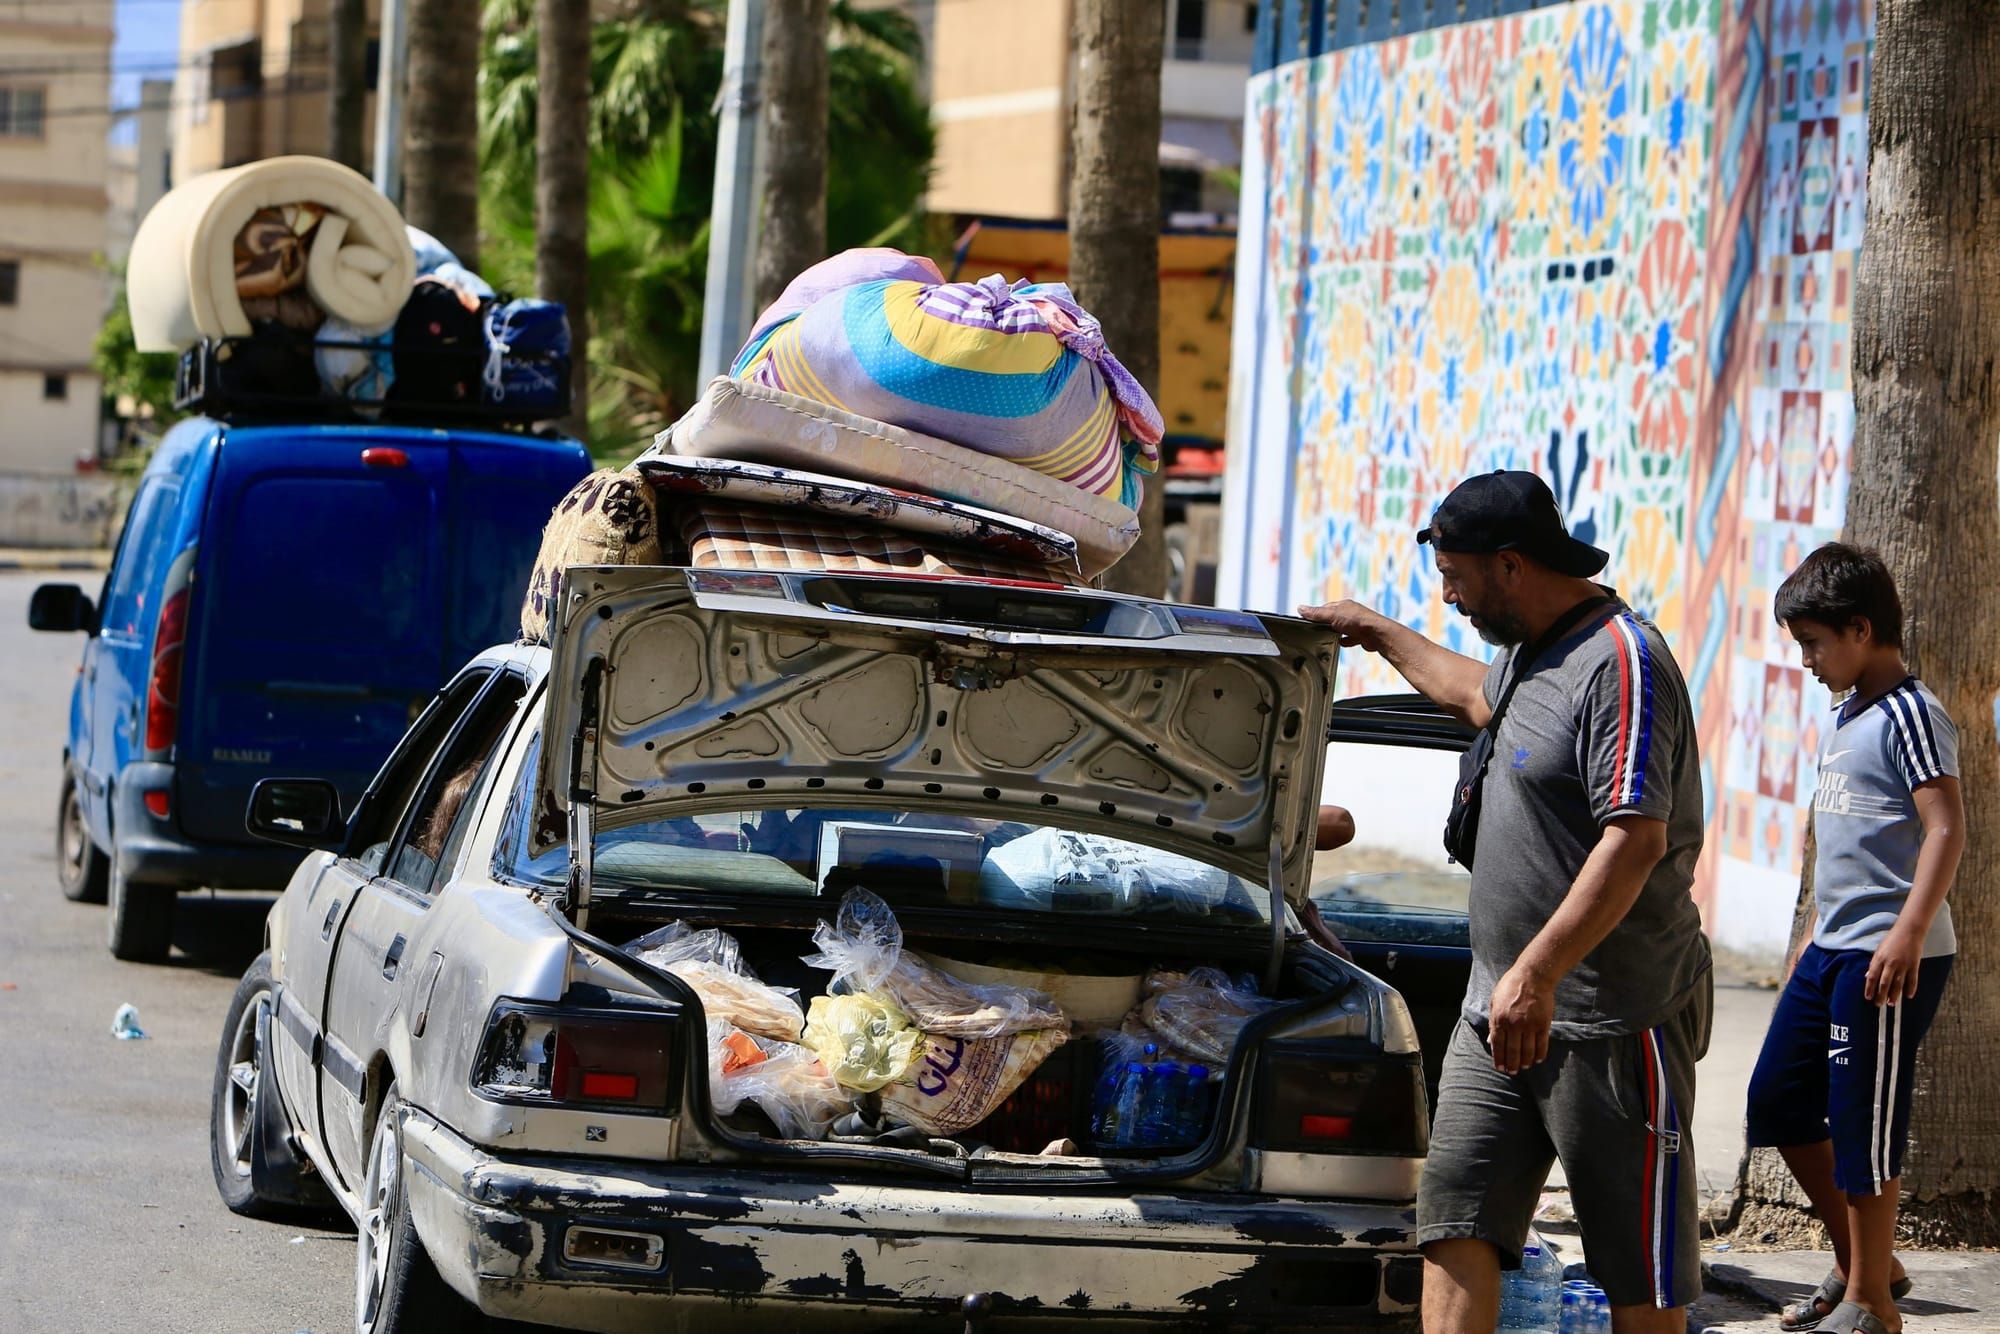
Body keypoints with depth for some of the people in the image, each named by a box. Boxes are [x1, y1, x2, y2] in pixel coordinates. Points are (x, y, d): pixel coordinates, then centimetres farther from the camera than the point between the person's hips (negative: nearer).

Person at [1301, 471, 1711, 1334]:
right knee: (1455, 1219, 0)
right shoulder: (1531, 653, 16)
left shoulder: (1621, 661, -16)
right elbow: (1478, 695, 43)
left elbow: (1635, 840, -25)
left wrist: (1539, 972, -30)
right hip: (1502, 1005, 10)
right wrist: (1383, 636, 51)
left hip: (1613, 1018, -10)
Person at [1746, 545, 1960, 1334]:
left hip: (1887, 957, -10)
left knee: (1864, 1123, -5)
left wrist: (1910, 931, -30)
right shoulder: (1847, 715, 16)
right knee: (1780, 1101, 13)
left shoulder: (1908, 715, -12)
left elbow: (1946, 828, -21)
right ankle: (1859, 1263, 24)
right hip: (1832, 950, 10)